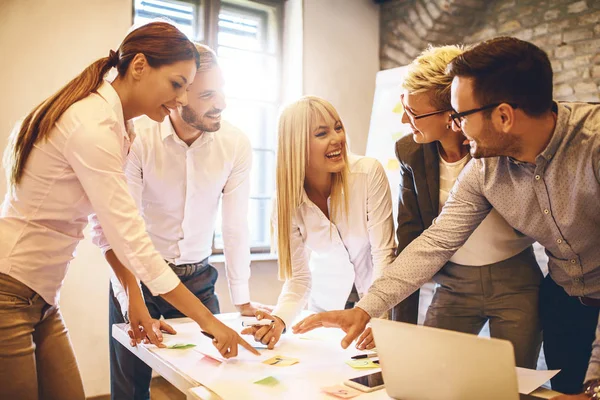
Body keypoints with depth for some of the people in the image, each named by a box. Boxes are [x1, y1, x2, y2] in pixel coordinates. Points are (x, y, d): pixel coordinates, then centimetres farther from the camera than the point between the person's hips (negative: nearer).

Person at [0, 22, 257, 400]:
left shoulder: (114, 125, 6)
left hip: (41, 301, 8)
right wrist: (208, 320, -20)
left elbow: (113, 227, 5)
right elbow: (131, 239, -25)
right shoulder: (92, 125, -22)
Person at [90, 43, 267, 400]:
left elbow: (236, 229, -8)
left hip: (198, 279, 2)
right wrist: (134, 302, -29)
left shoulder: (236, 145, -11)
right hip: (137, 276, -1)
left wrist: (243, 302, -9)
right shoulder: (135, 138, -18)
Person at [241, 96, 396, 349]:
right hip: (325, 306, 1)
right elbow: (298, 279, -10)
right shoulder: (288, 201, -14)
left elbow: (384, 253, -18)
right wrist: (279, 320, -29)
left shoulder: (369, 173, -19)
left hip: (377, 299, -1)